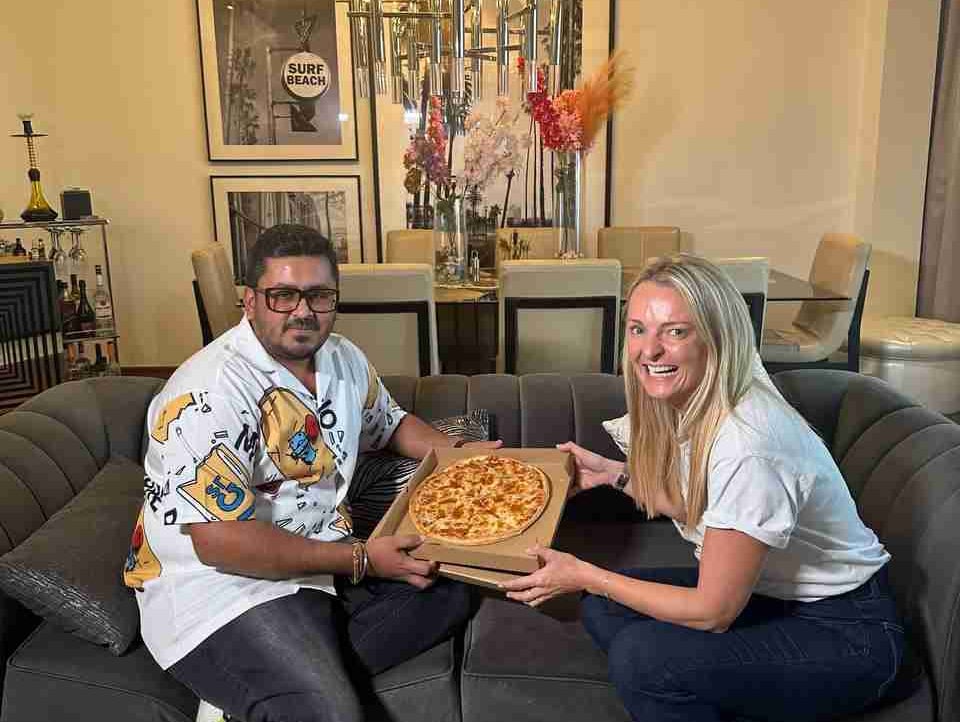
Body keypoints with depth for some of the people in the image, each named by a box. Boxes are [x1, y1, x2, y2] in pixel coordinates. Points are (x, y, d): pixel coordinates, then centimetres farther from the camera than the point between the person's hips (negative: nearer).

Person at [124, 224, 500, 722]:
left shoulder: (344, 359, 3)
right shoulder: (208, 395, -23)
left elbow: (388, 422, 23)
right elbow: (219, 542, -27)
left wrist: (457, 451, 6)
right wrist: (360, 561, -24)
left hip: (324, 553, 9)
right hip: (223, 579, -8)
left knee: (450, 591, -4)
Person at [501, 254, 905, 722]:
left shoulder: (747, 446, -32)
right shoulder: (691, 404, -5)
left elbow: (712, 612, -23)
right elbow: (692, 505, 14)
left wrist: (583, 576, -16)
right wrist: (614, 473, 7)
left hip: (843, 631, -8)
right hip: (767, 592, 8)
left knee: (639, 657, -24)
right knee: (603, 609, -2)